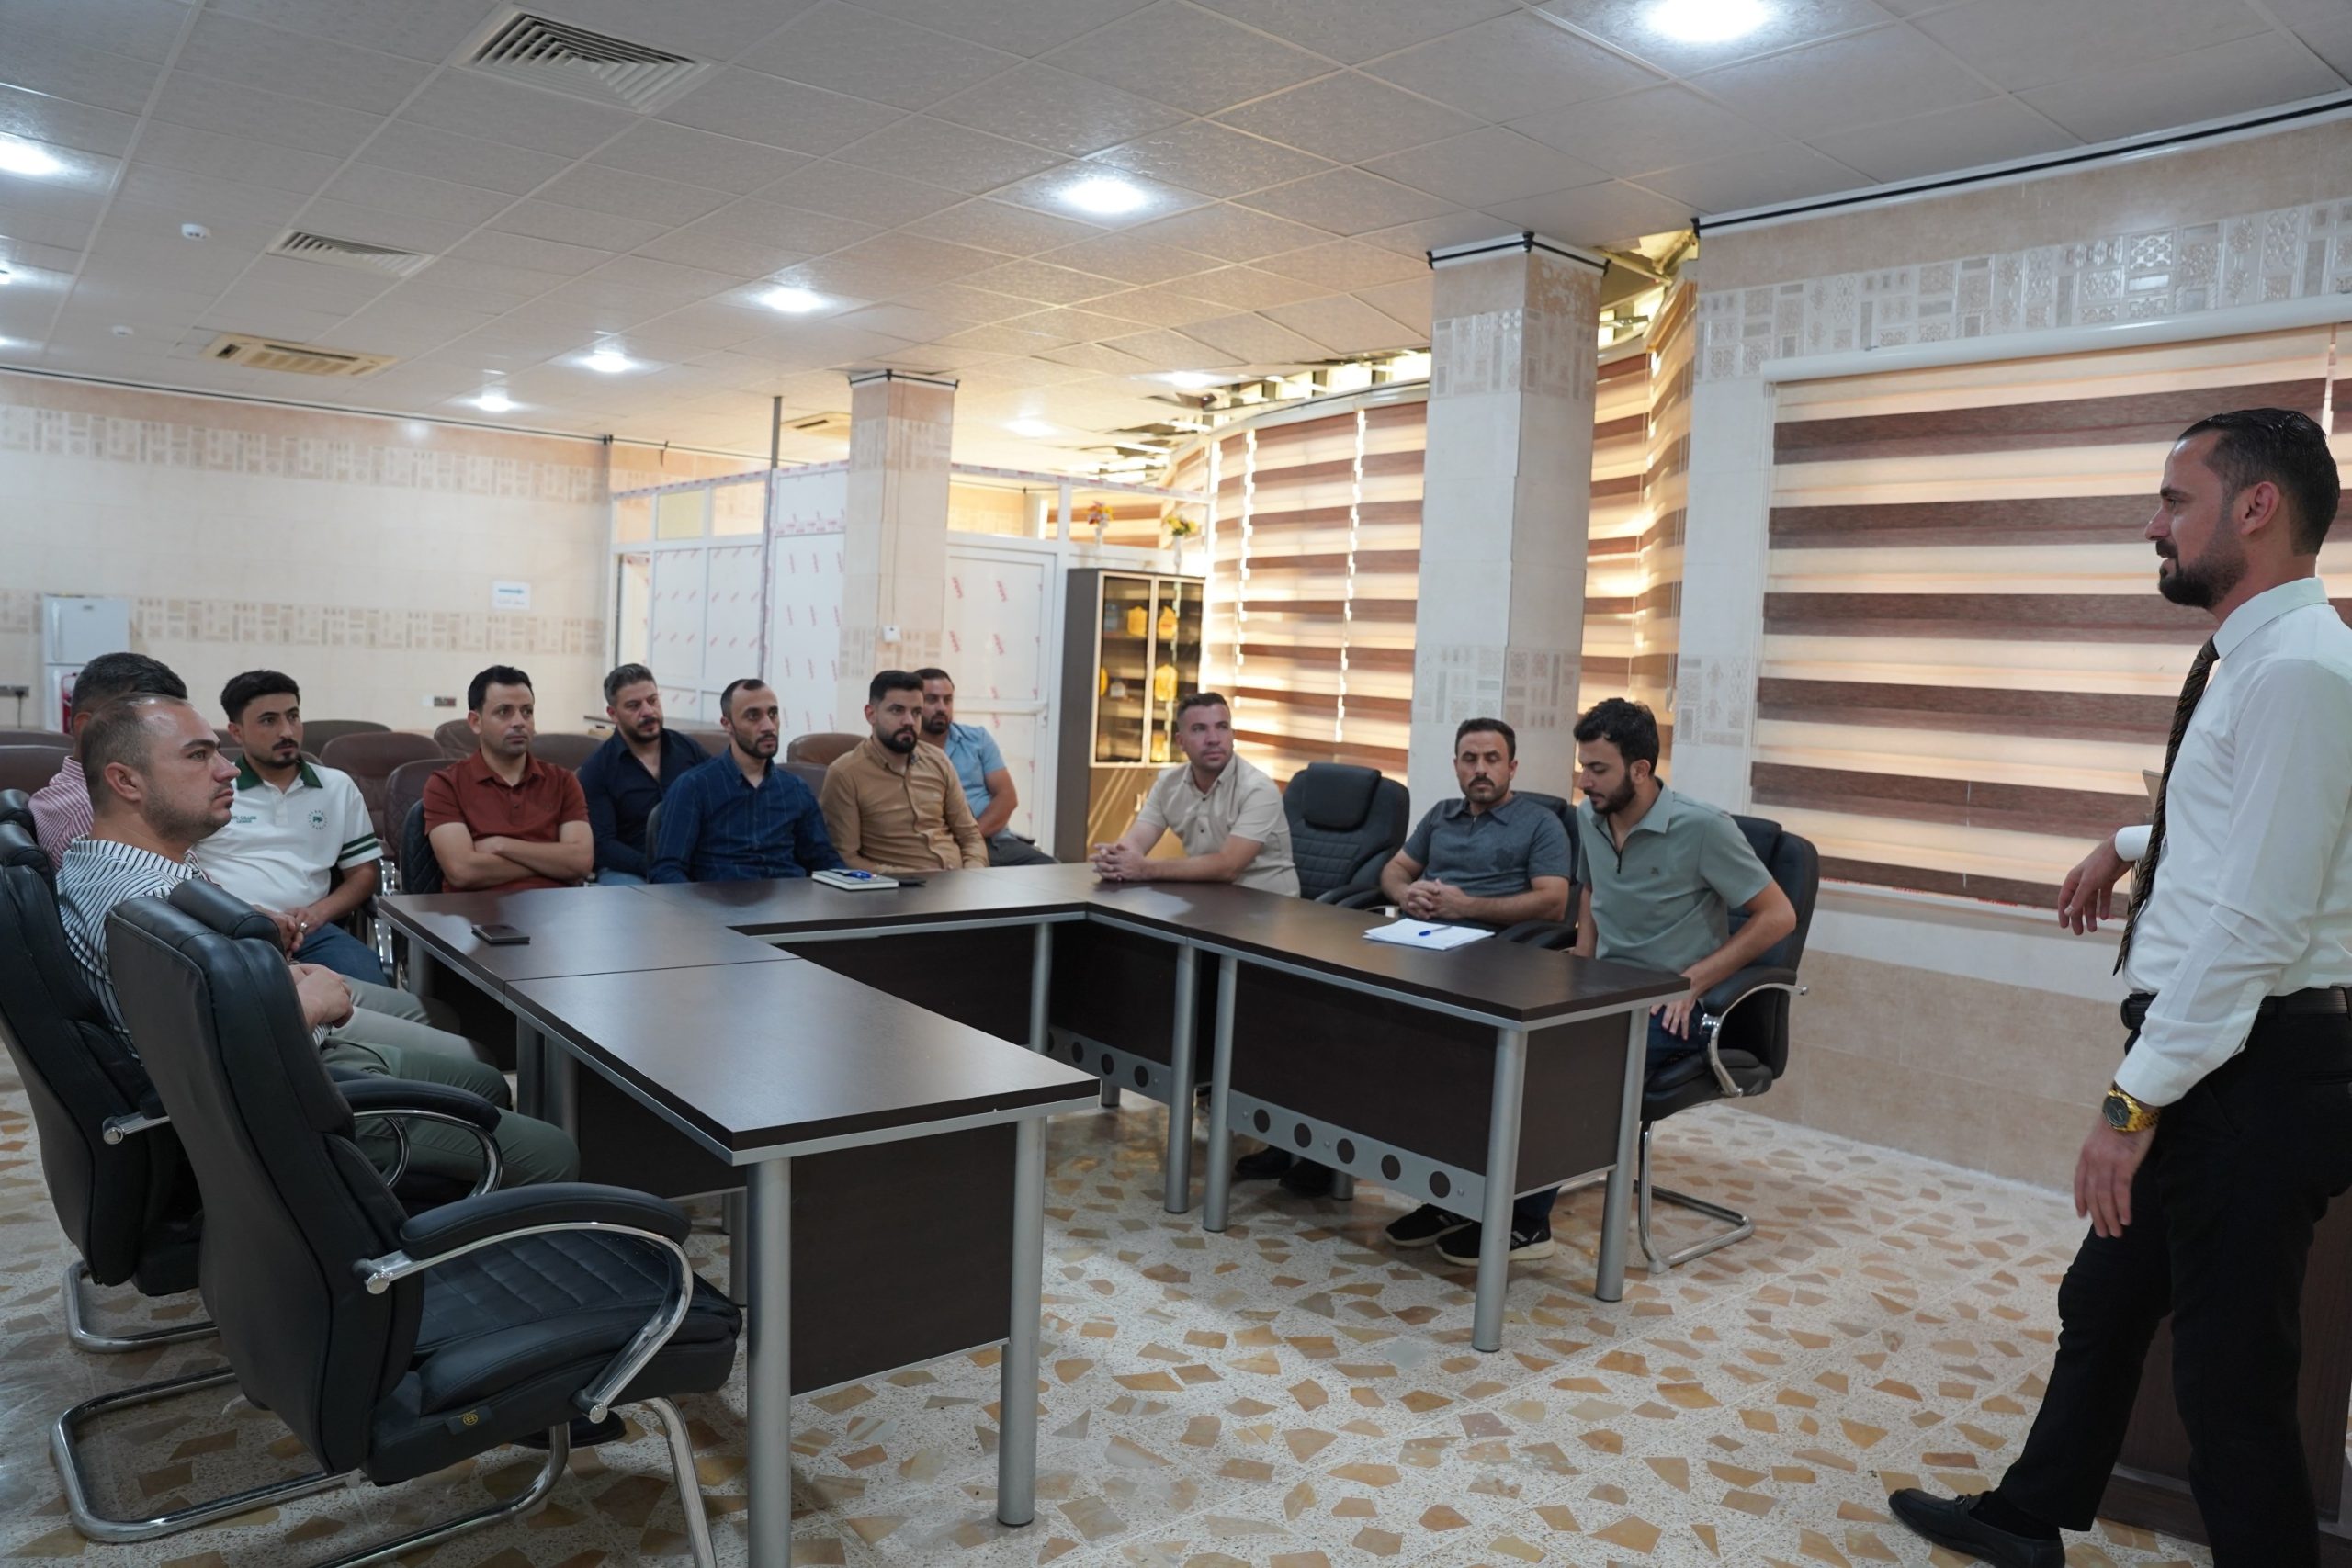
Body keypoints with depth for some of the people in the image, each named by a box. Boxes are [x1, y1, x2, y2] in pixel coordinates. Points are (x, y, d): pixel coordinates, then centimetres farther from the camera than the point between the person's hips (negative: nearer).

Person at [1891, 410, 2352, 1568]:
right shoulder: (2254, 660, 11)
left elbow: (2259, 920, -26)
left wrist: (2136, 1100, -24)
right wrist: (2132, 845, 24)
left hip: (2249, 1072, -10)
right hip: (2212, 1067, 11)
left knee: (2232, 1373, 3)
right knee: (2104, 1302, 22)